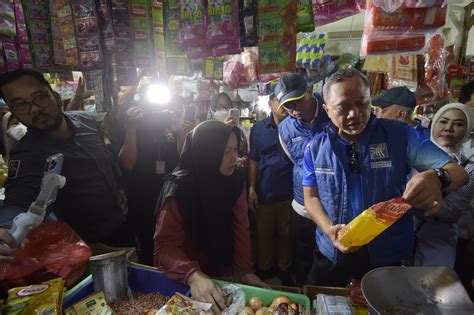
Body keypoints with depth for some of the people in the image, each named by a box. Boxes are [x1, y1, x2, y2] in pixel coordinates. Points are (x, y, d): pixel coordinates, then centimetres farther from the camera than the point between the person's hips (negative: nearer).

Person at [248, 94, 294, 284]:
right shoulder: (259, 128, 2)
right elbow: (253, 160, 3)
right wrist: (251, 189, -1)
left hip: (288, 194, -1)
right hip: (264, 193, 1)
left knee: (286, 234, 14)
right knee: (264, 234, 15)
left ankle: (285, 270, 33)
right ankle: (264, 270, 34)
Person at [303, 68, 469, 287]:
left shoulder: (400, 135, -10)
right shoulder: (316, 148, -8)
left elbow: (458, 172, -12)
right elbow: (311, 195, -2)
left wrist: (437, 179, -36)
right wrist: (329, 229, -20)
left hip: (388, 257, 0)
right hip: (332, 254, 1)